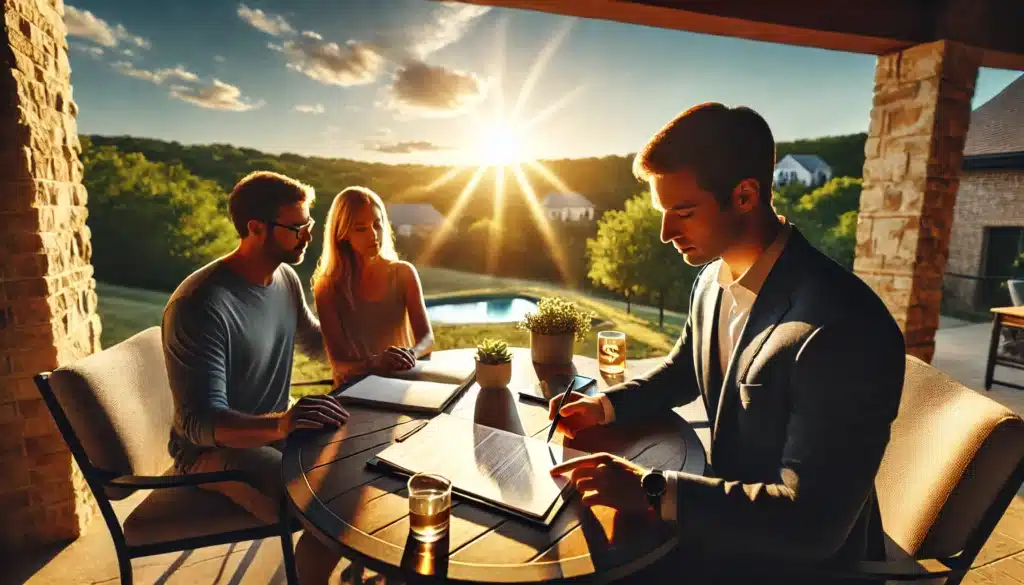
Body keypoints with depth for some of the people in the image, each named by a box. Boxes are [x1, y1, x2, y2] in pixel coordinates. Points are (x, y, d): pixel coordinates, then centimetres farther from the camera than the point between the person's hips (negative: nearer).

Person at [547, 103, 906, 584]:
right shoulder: (712, 280, -7)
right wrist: (606, 405, -6)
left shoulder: (846, 330, -32)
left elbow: (810, 522, -29)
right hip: (727, 516, 6)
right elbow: (684, 370, 9)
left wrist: (651, 491, -32)